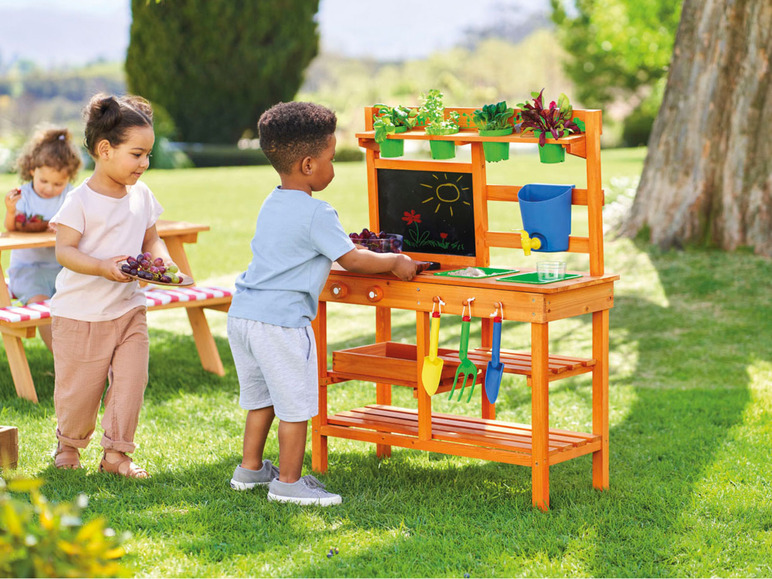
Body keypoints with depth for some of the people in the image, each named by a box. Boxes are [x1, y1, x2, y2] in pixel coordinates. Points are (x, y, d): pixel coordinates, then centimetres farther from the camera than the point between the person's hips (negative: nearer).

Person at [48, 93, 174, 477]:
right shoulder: (80, 201, -14)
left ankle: (115, 453, 11)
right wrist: (103, 267, -33)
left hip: (128, 309, 5)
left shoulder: (142, 196, 4)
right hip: (80, 312, -5)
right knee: (78, 387, 6)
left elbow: (151, 239, 14)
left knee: (131, 381, -2)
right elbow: (64, 250, -18)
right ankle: (69, 443, 33)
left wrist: (163, 260, -8)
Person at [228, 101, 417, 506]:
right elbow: (352, 260, -7)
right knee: (295, 403, 2)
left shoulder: (272, 204, 14)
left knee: (261, 397, 21)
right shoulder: (316, 214, -14)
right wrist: (394, 262, 7)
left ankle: (250, 469, 30)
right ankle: (288, 482, 8)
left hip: (242, 315, 9)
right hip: (281, 320, -9)